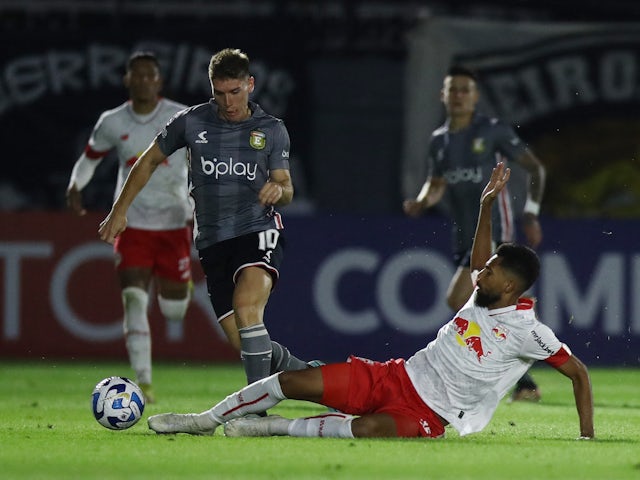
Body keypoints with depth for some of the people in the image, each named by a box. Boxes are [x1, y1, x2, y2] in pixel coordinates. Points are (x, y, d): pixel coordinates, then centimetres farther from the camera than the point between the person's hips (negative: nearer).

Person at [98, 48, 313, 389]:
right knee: (245, 344, -4)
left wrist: (279, 189, -20)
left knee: (246, 307, -31)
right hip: (213, 242, 2)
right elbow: (149, 162, 16)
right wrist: (119, 211, 14)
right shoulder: (192, 122, 4)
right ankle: (302, 372, 25)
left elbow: (286, 190, 4)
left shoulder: (272, 130, 4)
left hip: (258, 232, -2)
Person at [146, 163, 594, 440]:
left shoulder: (528, 332, -13)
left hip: (427, 417, -7)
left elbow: (579, 373, -9)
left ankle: (271, 428, -23)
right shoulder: (483, 295, 6)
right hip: (395, 376, 7)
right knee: (294, 381, -7)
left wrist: (587, 437, -13)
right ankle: (206, 420, 7)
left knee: (366, 429, -40)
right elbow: (478, 259, 27)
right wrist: (487, 206, 18)